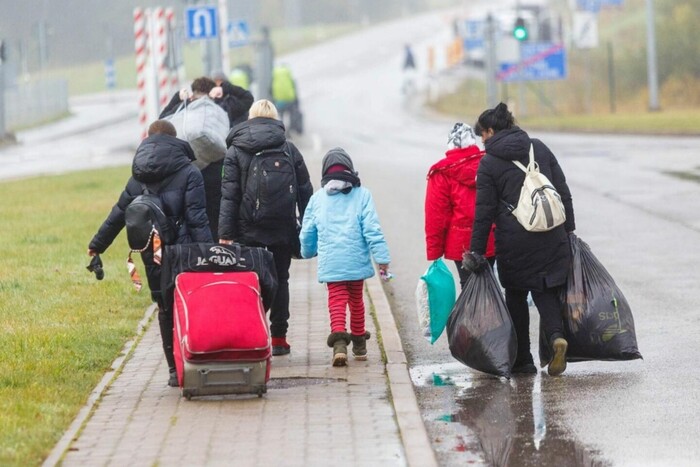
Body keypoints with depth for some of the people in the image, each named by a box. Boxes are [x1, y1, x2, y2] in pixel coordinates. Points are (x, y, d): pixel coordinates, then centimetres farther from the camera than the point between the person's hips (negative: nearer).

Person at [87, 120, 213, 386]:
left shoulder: (139, 177, 8)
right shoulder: (188, 173, -6)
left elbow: (119, 214, 13)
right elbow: (197, 218, -12)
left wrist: (97, 245, 24)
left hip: (151, 254, 4)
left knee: (165, 309, 11)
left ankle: (174, 369, 11)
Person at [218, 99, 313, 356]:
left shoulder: (235, 151, 0)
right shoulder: (289, 149, 5)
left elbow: (229, 195, -5)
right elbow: (305, 191, 5)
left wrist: (226, 233, -6)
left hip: (248, 229, -1)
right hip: (282, 229, 1)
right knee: (279, 280, 11)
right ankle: (279, 339, 11)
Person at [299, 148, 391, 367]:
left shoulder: (317, 198, 6)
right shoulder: (361, 194, 1)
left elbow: (307, 234, 14)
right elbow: (372, 229, -6)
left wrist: (308, 252, 34)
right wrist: (382, 258, -5)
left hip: (330, 264, -1)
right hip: (357, 260, 1)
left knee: (337, 300, -4)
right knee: (356, 300, 17)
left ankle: (339, 337, -29)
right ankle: (359, 342, 30)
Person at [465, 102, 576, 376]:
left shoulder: (489, 163, -5)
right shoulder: (539, 148, 9)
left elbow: (484, 211, -7)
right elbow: (563, 192, 10)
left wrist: (477, 251, -3)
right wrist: (568, 230, 17)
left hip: (513, 240, -3)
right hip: (551, 236, 4)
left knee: (516, 295, 10)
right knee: (546, 290, 10)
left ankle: (522, 360, 11)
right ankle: (556, 335, -18)